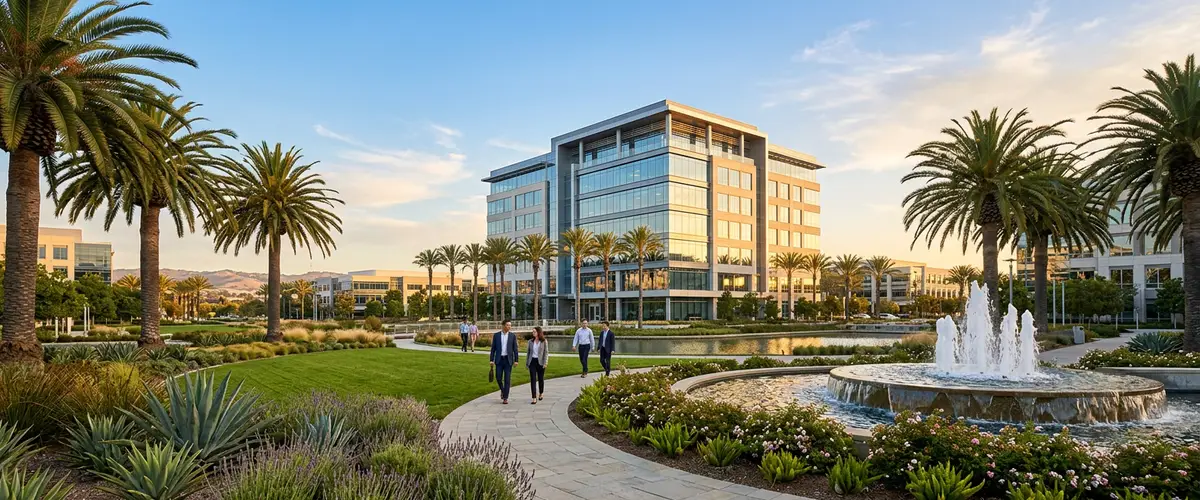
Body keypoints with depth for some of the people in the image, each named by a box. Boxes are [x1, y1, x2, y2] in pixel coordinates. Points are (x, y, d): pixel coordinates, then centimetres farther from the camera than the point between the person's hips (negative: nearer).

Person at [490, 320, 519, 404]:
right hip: (499, 359, 1)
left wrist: (516, 360, -5)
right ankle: (502, 390, 30)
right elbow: (493, 348, 4)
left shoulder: (513, 335, 1)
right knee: (498, 378, 0)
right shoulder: (496, 335, 2)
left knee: (507, 379, -2)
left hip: (508, 360, -1)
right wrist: (492, 360, -1)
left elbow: (515, 349, 1)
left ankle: (505, 398, 4)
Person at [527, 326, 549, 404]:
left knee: (541, 379, 10)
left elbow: (546, 352, -3)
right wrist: (526, 362, 12)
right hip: (532, 361, 2)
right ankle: (534, 398, -9)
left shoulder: (544, 341, -2)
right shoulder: (531, 341, 7)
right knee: (533, 379, -6)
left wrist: (545, 363, -11)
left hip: (540, 362, -2)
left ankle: (540, 394, 34)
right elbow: (529, 352, 13)